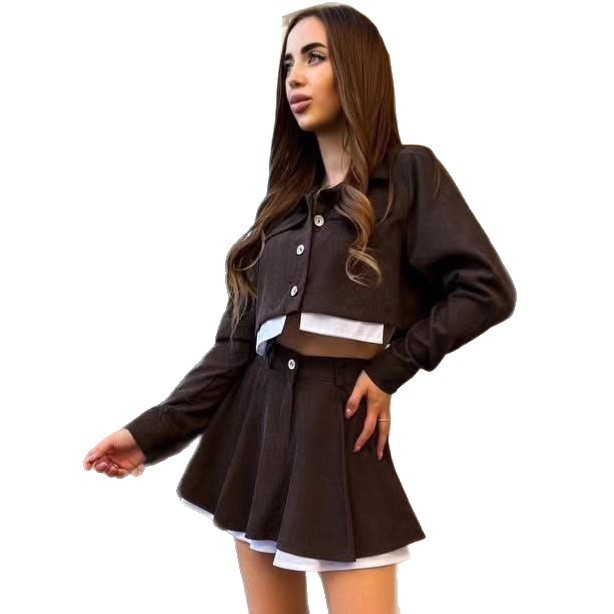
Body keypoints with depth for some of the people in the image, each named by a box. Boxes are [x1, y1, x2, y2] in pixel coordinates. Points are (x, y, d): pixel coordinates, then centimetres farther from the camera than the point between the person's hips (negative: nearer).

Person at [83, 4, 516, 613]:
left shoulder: (410, 173, 2)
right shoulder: (285, 198, 15)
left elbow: (486, 289, -6)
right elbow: (237, 340, 10)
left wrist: (391, 367, -8)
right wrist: (153, 430, 2)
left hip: (342, 429, -5)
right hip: (257, 425, 6)